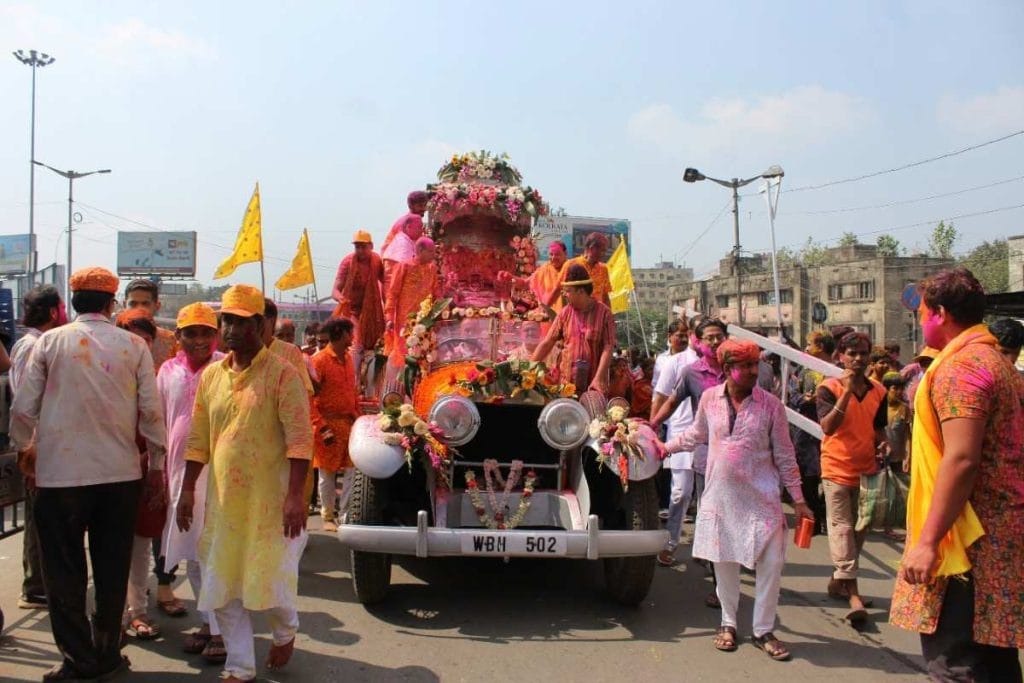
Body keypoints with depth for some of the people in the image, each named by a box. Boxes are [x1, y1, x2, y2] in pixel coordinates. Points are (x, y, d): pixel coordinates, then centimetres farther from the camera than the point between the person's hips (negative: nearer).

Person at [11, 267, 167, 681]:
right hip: (121, 473, 1)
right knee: (112, 572, 13)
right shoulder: (133, 345, -2)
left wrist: (25, 446, 19)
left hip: (60, 474, -1)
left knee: (64, 573, 11)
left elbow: (23, 408, -1)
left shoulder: (50, 342, -2)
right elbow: (151, 410, -2)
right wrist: (156, 464, 9)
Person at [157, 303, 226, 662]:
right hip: (181, 471, 6)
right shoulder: (168, 371, 7)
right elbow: (160, 425, 14)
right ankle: (207, 621, 29)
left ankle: (222, 629, 9)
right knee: (192, 555, 14)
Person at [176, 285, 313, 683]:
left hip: (268, 499, -5)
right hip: (222, 499, 6)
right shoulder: (211, 375, 8)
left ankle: (285, 633, 36)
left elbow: (299, 439, -14)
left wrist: (295, 496, -21)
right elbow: (198, 438, 14)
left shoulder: (282, 374, -9)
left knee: (269, 576, 5)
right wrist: (188, 490, 11)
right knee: (222, 585, 9)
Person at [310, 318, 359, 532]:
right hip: (328, 425, -6)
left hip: (349, 423, 6)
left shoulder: (348, 358, 11)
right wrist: (322, 428, -18)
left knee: (351, 471, 5)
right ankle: (328, 517, 18)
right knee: (327, 474, 5)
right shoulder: (319, 360, -12)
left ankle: (346, 515, 15)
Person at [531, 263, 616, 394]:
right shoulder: (565, 313, 4)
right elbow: (547, 343, 6)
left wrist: (599, 378, -20)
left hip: (593, 384, -3)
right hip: (567, 383, 3)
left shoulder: (603, 313, -6)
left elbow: (607, 349, -11)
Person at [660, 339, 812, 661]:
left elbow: (784, 455, -1)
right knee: (724, 562, 10)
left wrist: (798, 500, -1)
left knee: (771, 563, -1)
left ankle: (763, 630, 17)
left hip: (761, 498, -1)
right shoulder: (710, 398, -1)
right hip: (720, 496, 2)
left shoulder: (771, 404, -6)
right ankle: (728, 623, 29)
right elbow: (696, 434, 17)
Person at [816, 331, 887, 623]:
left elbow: (878, 429, 17)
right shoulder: (829, 388, -8)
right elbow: (827, 426, -21)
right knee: (841, 529, -7)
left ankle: (838, 580, 28)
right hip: (837, 468, -5)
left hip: (866, 468, 6)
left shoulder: (878, 391, 7)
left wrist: (884, 445, -5)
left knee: (859, 529, 12)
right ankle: (853, 594, -8)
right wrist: (847, 391, -25)